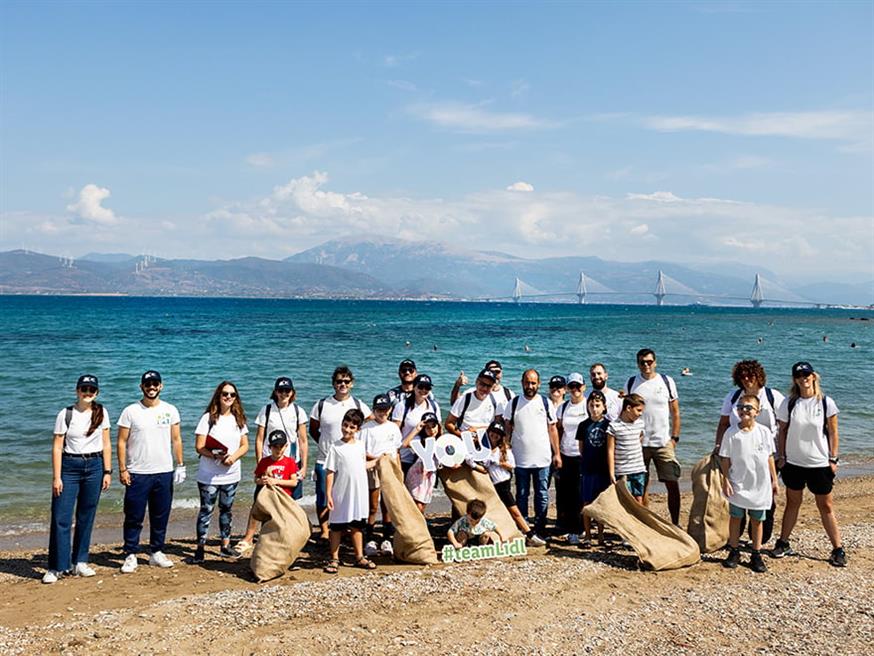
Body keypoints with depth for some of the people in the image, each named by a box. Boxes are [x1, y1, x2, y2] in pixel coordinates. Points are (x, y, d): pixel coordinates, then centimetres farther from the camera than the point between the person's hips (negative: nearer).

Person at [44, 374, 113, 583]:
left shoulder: (102, 413, 4)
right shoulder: (65, 415, -4)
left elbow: (106, 445, 8)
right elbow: (57, 447, -4)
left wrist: (107, 471, 3)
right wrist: (56, 477, -8)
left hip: (94, 466, 2)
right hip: (70, 466, -2)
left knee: (86, 517, 9)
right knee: (61, 518, -4)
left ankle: (80, 562, 20)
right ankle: (56, 567, 4)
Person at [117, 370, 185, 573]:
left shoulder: (170, 410, 4)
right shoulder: (130, 411, -2)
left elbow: (176, 439, 8)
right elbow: (122, 442, -1)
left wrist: (180, 465, 3)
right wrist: (122, 469, -7)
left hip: (164, 473, 2)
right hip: (137, 473, -2)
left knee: (161, 517, 9)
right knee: (134, 517, 1)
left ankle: (156, 553, 21)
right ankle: (131, 556, 11)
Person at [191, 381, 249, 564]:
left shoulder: (238, 419, 6)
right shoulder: (208, 418, -7)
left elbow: (244, 445, 7)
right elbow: (199, 447, -10)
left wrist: (234, 456, -13)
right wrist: (216, 456, -25)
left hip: (231, 475, 4)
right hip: (209, 476, -4)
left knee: (226, 509, 13)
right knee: (206, 510, 1)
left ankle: (225, 546, 23)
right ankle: (200, 548, 8)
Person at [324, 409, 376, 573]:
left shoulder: (360, 445, 5)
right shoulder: (335, 447, -9)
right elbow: (330, 472, -10)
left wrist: (377, 461, 16)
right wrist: (328, 495, -13)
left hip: (359, 494, 4)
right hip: (341, 495, -4)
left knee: (357, 526, 14)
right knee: (337, 527, 7)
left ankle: (359, 557, 24)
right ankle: (334, 559, 17)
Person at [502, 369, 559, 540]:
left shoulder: (546, 403, 3)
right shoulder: (513, 404, 2)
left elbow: (552, 429, 7)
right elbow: (507, 429, 5)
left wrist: (557, 453, 4)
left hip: (543, 459, 0)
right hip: (520, 459, 0)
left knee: (542, 496, 5)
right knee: (522, 495, 9)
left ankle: (540, 530, 14)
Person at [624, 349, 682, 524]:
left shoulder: (667, 381, 2)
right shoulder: (631, 383, 4)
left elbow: (675, 412, 5)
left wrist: (675, 437, -1)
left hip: (664, 443, -1)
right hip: (639, 443, 1)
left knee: (673, 484, -2)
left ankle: (675, 524, 8)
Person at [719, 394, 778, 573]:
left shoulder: (764, 432, -1)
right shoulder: (731, 433, -5)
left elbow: (770, 457, 7)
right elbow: (725, 459, -2)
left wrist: (774, 480, 8)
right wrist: (725, 481, -6)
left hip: (760, 485, 1)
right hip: (738, 485, -1)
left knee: (757, 520, 10)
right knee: (735, 517, 8)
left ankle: (756, 555, 20)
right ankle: (734, 552, 21)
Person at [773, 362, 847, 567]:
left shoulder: (826, 403, -5)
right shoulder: (789, 403, -2)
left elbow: (833, 433, -1)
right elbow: (782, 431, 5)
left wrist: (833, 459, -3)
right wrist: (781, 456, 1)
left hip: (819, 463, -1)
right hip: (793, 463, 1)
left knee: (826, 506, 5)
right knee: (792, 502, 12)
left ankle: (838, 550, 14)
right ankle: (783, 543, 22)